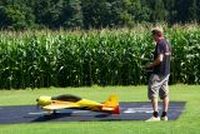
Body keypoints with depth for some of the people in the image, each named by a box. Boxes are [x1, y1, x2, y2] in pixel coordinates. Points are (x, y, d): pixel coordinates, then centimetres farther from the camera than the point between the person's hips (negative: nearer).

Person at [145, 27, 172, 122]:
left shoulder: (160, 44, -15)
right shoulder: (167, 44, 13)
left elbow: (159, 59, -23)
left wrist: (151, 65, -9)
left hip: (158, 72, -9)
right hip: (166, 72, 9)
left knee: (153, 93, -7)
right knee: (164, 94, 12)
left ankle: (155, 115, -12)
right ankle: (164, 115, 15)